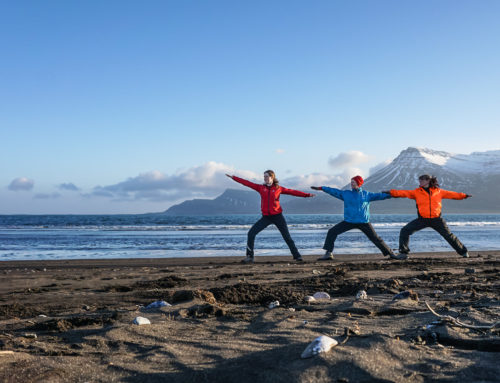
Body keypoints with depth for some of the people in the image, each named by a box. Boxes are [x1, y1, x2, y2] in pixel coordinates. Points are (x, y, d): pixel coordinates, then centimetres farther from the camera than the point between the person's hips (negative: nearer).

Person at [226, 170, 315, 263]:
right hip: (266, 217, 2)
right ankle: (249, 257, -1)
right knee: (251, 233, -9)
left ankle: (297, 256, 13)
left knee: (287, 237, 0)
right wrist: (233, 177, 5)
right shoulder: (260, 188, 5)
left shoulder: (278, 188, 1)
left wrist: (307, 195, -5)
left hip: (277, 216, -2)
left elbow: (292, 192, 0)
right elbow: (247, 183, 6)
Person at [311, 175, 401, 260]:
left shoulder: (366, 194, 4)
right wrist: (321, 188, 4)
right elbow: (334, 191, 6)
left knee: (375, 238, 2)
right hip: (349, 221, 1)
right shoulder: (345, 194, 6)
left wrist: (391, 194, -11)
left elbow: (378, 195, -1)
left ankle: (390, 253, 18)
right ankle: (328, 253, -5)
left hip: (364, 222, -1)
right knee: (332, 232, -10)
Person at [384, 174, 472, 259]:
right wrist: (391, 192, -20)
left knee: (448, 235, 6)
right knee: (404, 231, -12)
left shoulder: (438, 191, 4)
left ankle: (463, 251, 24)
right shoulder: (416, 192, 2)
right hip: (422, 219, 1)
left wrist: (464, 195, 14)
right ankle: (403, 252, -4)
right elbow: (404, 193, -8)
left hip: (436, 219, -1)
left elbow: (451, 194, 14)